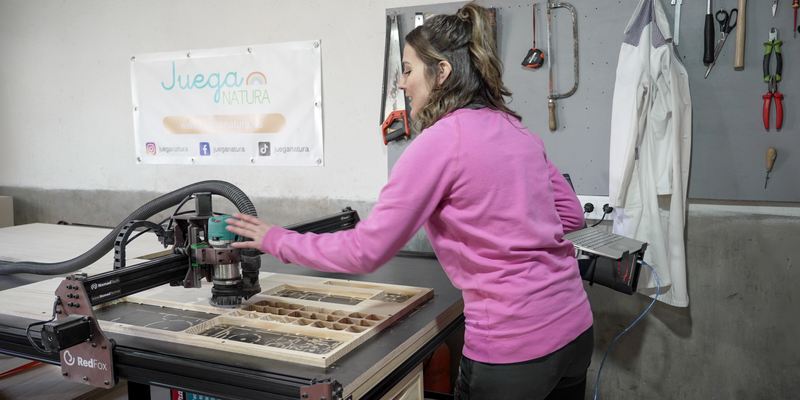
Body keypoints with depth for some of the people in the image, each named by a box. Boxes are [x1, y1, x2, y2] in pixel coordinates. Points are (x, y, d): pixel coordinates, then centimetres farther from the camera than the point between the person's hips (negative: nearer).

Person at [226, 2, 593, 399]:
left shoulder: (439, 140, -15)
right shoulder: (516, 130, 7)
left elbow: (365, 250, -14)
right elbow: (571, 214, 15)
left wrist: (278, 240, -1)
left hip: (512, 347, -7)